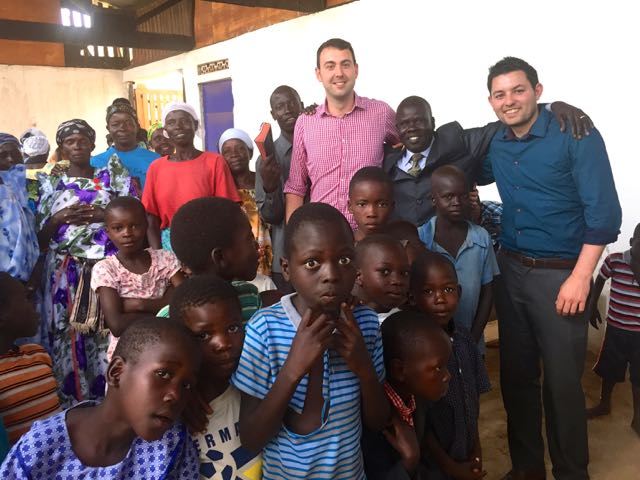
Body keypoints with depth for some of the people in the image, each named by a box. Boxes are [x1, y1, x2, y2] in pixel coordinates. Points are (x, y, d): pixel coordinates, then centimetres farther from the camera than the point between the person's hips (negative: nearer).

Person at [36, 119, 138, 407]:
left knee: (111, 338, -5)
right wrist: (59, 218, -7)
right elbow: (40, 238, 10)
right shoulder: (51, 185, 12)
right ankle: (76, 409, 13)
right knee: (69, 341, 0)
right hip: (65, 274, 1)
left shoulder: (112, 176, 9)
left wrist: (103, 215, -10)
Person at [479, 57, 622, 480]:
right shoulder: (495, 145, 6)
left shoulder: (575, 135, -10)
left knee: (562, 381, 4)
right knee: (516, 374, 13)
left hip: (560, 273, -5)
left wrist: (580, 277, -18)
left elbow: (604, 212, -14)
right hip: (510, 270, 5)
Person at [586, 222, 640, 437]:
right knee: (609, 369, 18)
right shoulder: (614, 260, -9)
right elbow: (600, 280, 8)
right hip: (615, 328, 1)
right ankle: (604, 404, 42)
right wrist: (592, 306, 12)